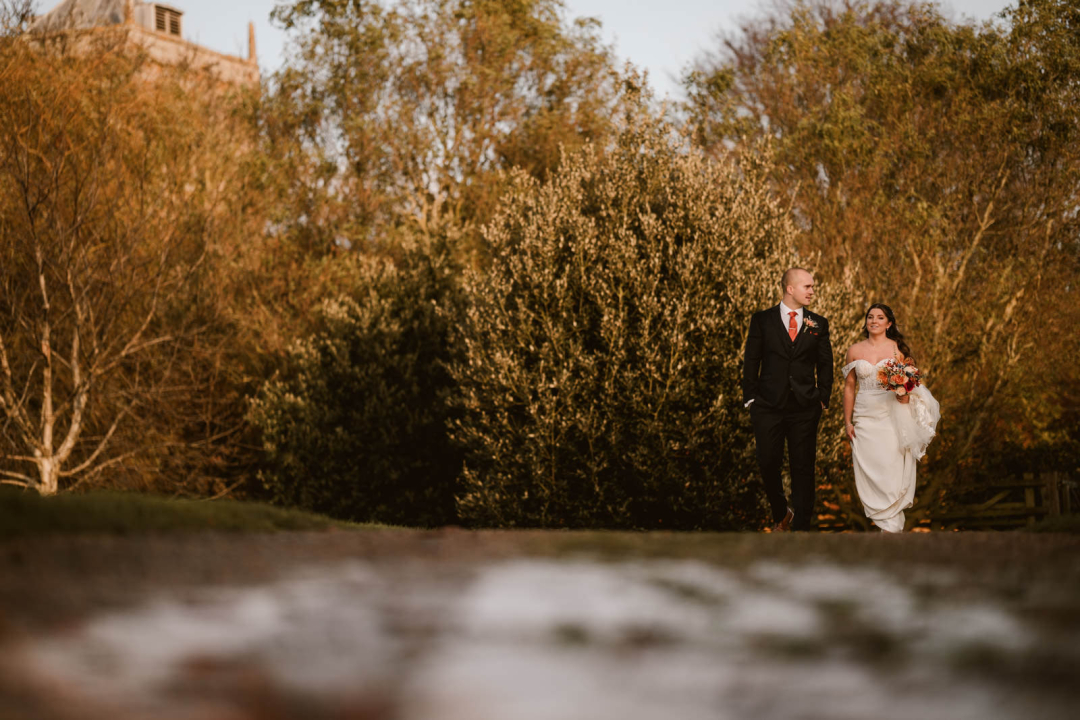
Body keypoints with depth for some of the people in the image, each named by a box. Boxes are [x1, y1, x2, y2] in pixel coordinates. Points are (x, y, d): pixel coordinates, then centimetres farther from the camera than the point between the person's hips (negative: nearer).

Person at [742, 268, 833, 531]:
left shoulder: (818, 324, 6)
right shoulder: (762, 320, 2)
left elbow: (825, 364, 11)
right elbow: (751, 361, 4)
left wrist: (823, 399, 4)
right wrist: (751, 399, -1)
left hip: (805, 408, 1)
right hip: (768, 407, -1)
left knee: (803, 468, 1)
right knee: (768, 464, 2)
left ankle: (801, 527, 7)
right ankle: (781, 514, 27)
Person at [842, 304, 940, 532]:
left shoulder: (898, 349, 3)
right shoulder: (855, 351, 7)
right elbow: (849, 387, 9)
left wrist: (904, 391, -18)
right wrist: (847, 421, 4)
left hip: (893, 417, -2)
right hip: (866, 417, 2)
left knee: (894, 469, -4)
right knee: (869, 471, -2)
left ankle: (892, 524, 4)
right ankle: (888, 522, 9)